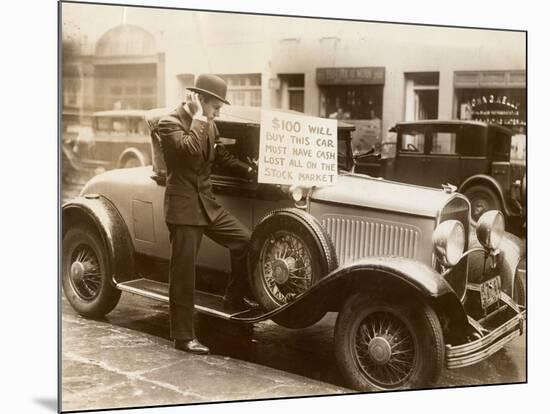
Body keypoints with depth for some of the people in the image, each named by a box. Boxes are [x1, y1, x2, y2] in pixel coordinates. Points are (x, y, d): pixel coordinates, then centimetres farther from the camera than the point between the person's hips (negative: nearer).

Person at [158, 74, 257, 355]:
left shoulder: (208, 124, 10)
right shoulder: (169, 123, -14)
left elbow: (220, 155, 24)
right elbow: (191, 149, -32)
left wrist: (251, 170, 15)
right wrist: (198, 117, -21)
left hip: (207, 203, 8)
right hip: (183, 206, -7)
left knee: (244, 239, 3)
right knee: (183, 273, -2)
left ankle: (234, 297, 23)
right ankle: (183, 337, 7)